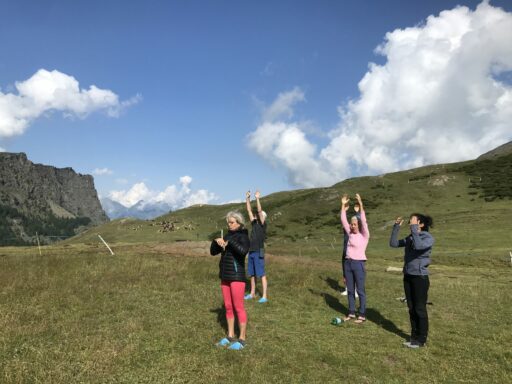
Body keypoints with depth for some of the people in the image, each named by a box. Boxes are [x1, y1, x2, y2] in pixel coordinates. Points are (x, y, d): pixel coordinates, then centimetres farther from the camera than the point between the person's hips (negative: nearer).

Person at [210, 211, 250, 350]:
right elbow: (213, 252, 11)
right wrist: (216, 241, -8)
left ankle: (242, 339, 8)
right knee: (228, 307, 12)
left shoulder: (243, 236, -9)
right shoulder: (227, 236, 12)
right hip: (225, 276, 7)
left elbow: (243, 251, -30)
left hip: (237, 276, -7)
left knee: (238, 307, -2)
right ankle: (230, 337, 23)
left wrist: (229, 242, -23)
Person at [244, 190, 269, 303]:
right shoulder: (254, 223, 12)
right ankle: (252, 293, 23)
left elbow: (259, 211, -17)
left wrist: (257, 198, -19)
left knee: (261, 274, -6)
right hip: (251, 252, 8)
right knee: (252, 274, 13)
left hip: (259, 252, -8)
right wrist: (247, 198, 10)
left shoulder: (263, 224, -6)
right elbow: (249, 210, 14)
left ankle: (264, 296, -3)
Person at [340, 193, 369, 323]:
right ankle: (351, 313, 22)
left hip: (359, 264, -6)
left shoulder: (364, 235, -5)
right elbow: (343, 220, 8)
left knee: (360, 290, 2)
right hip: (348, 263, 6)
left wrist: (360, 205, -24)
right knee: (350, 290, 12)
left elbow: (363, 220, -18)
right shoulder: (350, 234, 9)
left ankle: (362, 315, 12)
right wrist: (343, 206, 1)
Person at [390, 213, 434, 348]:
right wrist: (396, 227, -2)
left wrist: (414, 228, -27)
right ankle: (414, 337, 25)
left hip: (420, 278, -6)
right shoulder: (409, 238, 7)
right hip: (408, 276, 7)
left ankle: (421, 339, 16)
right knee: (411, 309, 13)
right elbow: (393, 243, 4)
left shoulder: (428, 238, -12)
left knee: (420, 309, 3)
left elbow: (418, 246, -32)